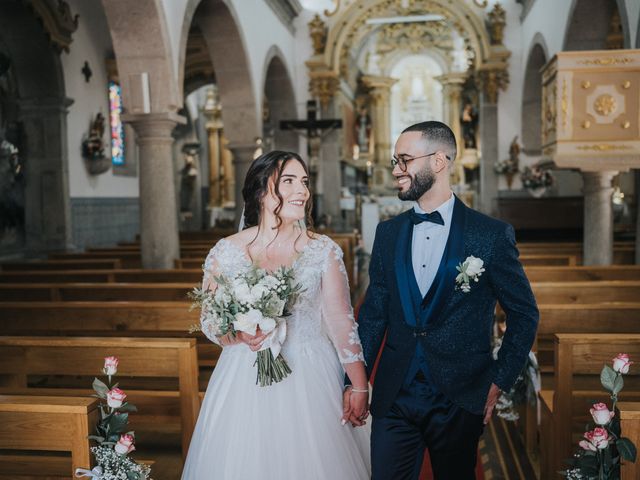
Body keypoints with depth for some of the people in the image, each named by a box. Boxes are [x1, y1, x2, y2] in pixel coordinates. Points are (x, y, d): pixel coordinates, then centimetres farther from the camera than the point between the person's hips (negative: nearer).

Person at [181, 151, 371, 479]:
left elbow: (342, 321, -3)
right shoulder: (226, 252, -5)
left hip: (311, 382, 1)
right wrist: (241, 335, -20)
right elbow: (209, 321, 1)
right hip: (246, 382, 0)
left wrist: (360, 388, -3)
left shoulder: (324, 251, -3)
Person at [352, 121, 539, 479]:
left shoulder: (493, 234, -6)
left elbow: (524, 313, 1)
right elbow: (374, 313, 7)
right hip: (394, 396, 3)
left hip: (460, 398, -2)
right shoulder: (388, 233, 5)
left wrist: (500, 381, -2)